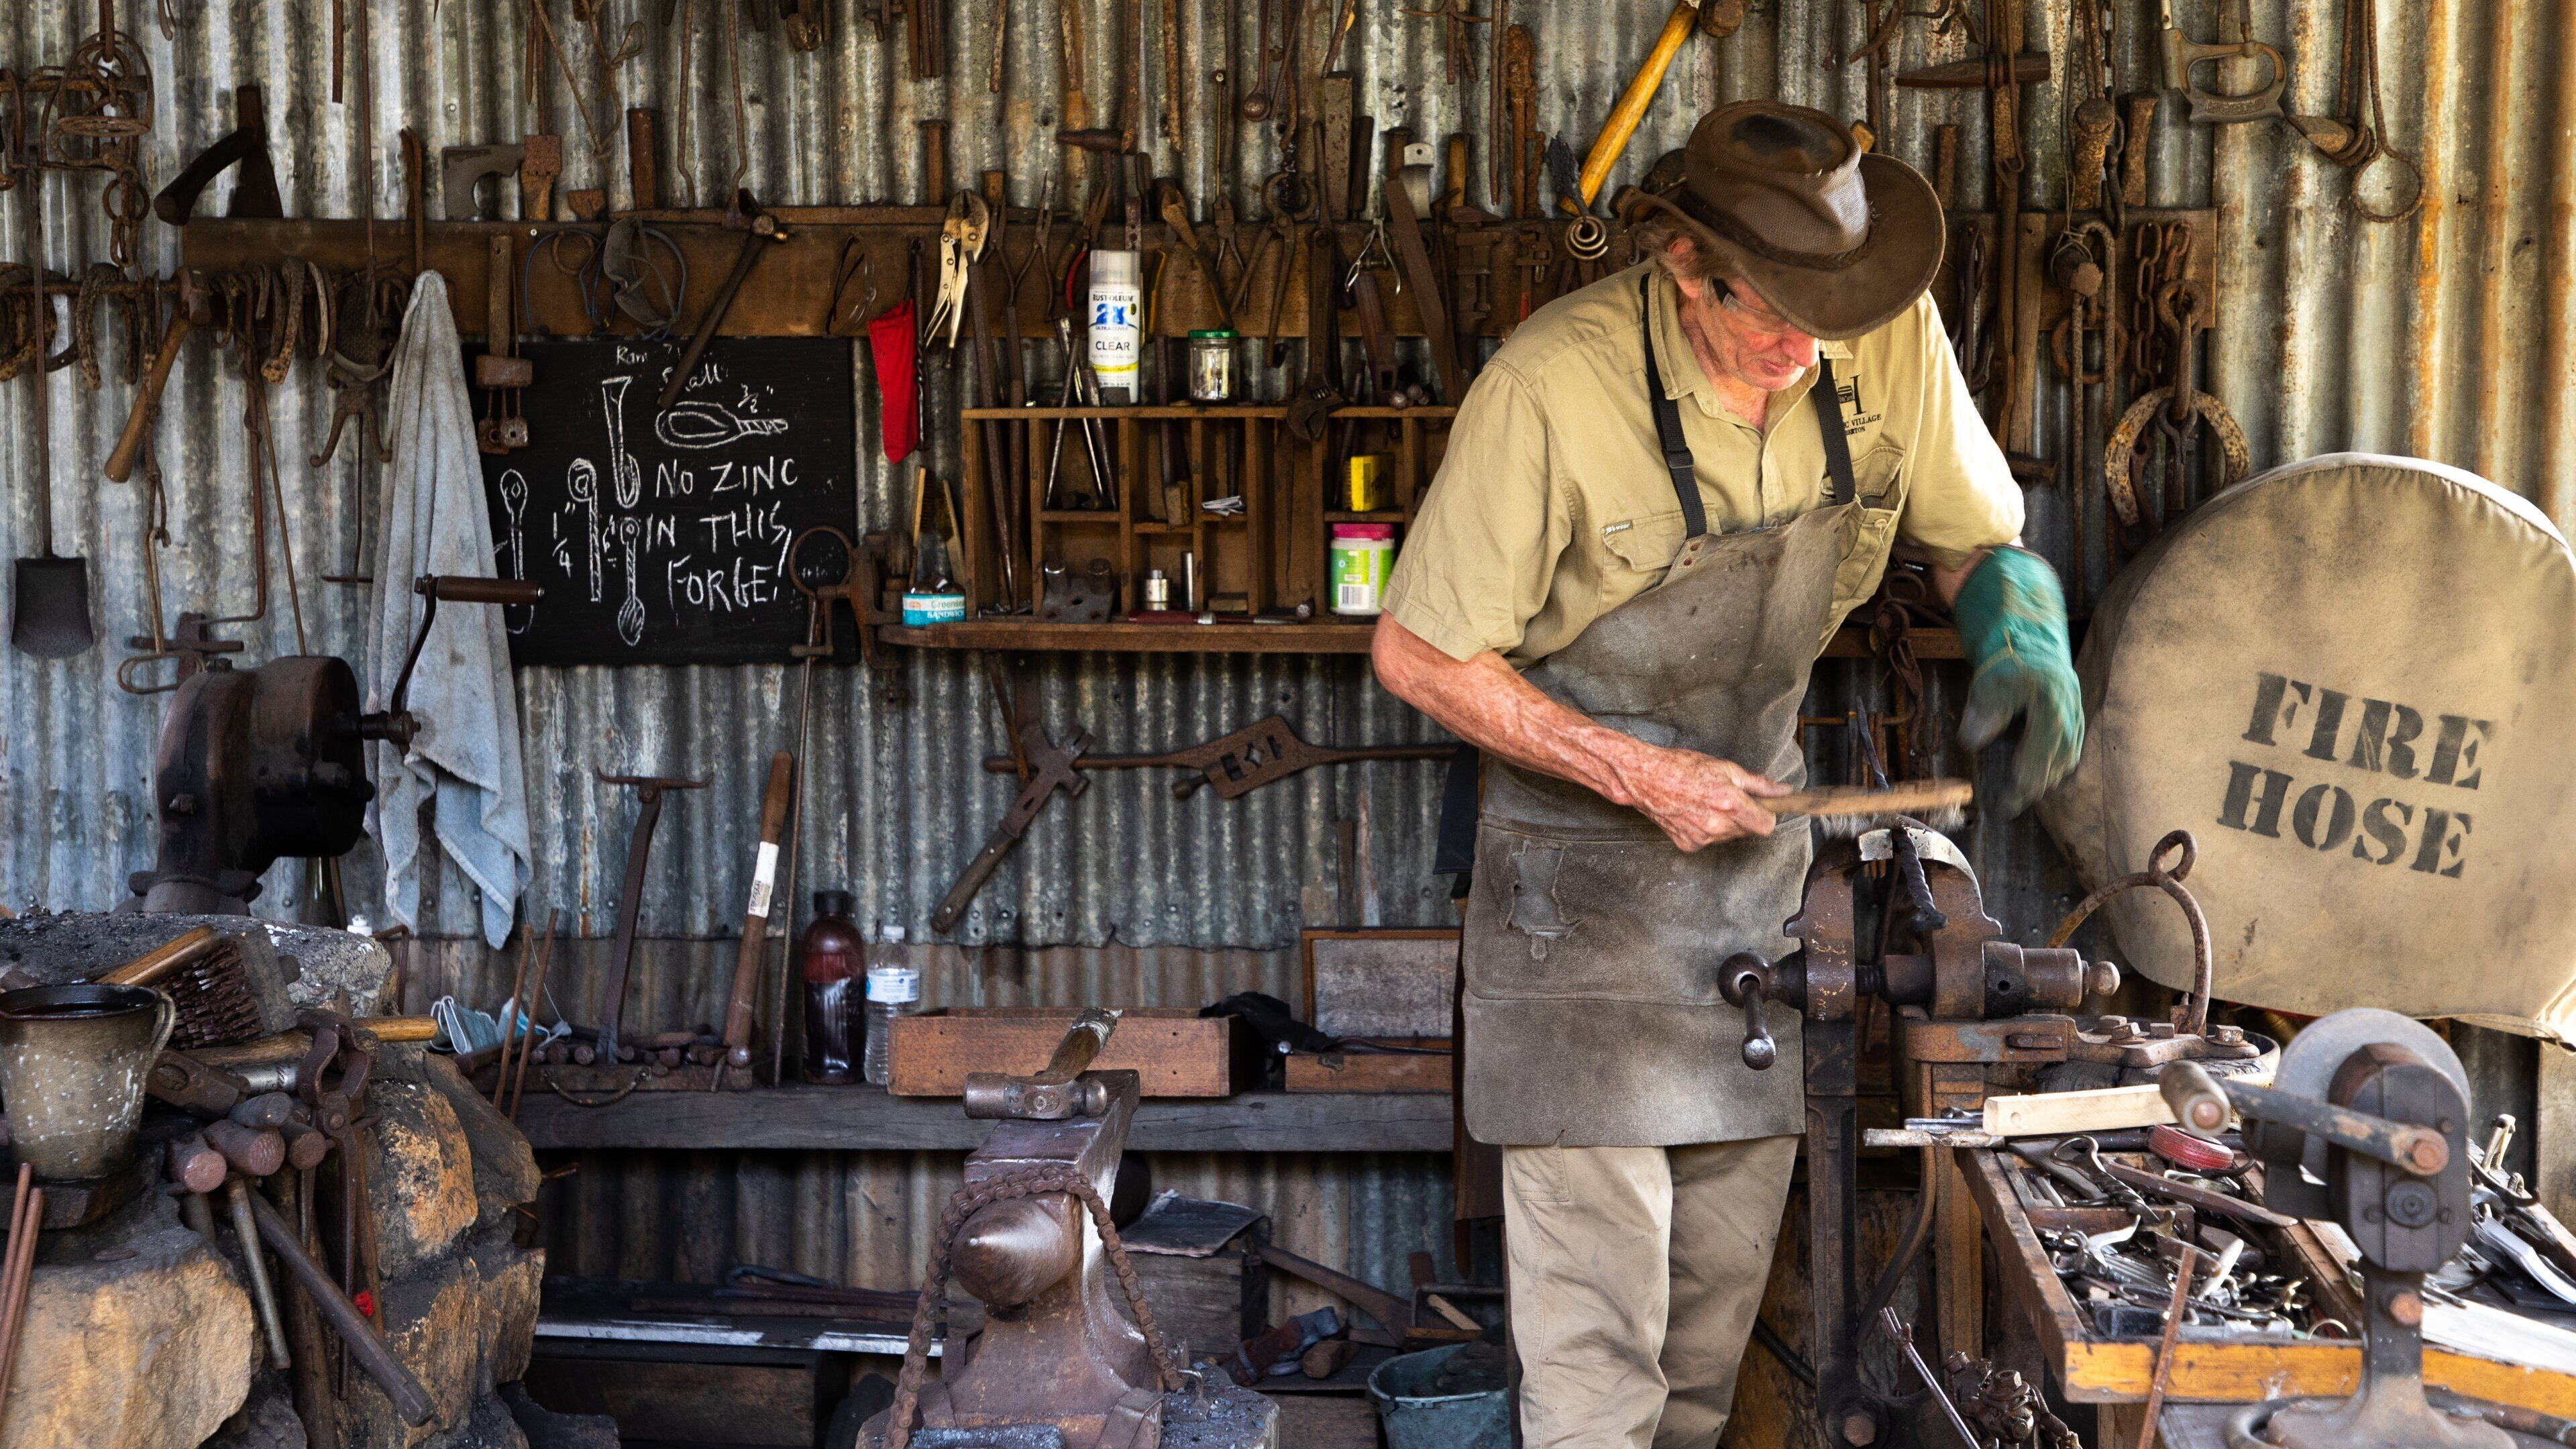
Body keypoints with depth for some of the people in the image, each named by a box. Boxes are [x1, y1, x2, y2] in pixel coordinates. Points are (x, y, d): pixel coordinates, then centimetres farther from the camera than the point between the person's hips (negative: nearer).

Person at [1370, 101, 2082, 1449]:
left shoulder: (1886, 332, -11)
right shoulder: (1552, 386, -25)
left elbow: (1976, 530, 6)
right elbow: (1417, 653, -16)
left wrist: (2023, 629, -17)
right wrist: (1635, 774, -20)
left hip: (1757, 828, 5)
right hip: (1580, 862, -5)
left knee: (1726, 1268, 14)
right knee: (1595, 1312, -6)